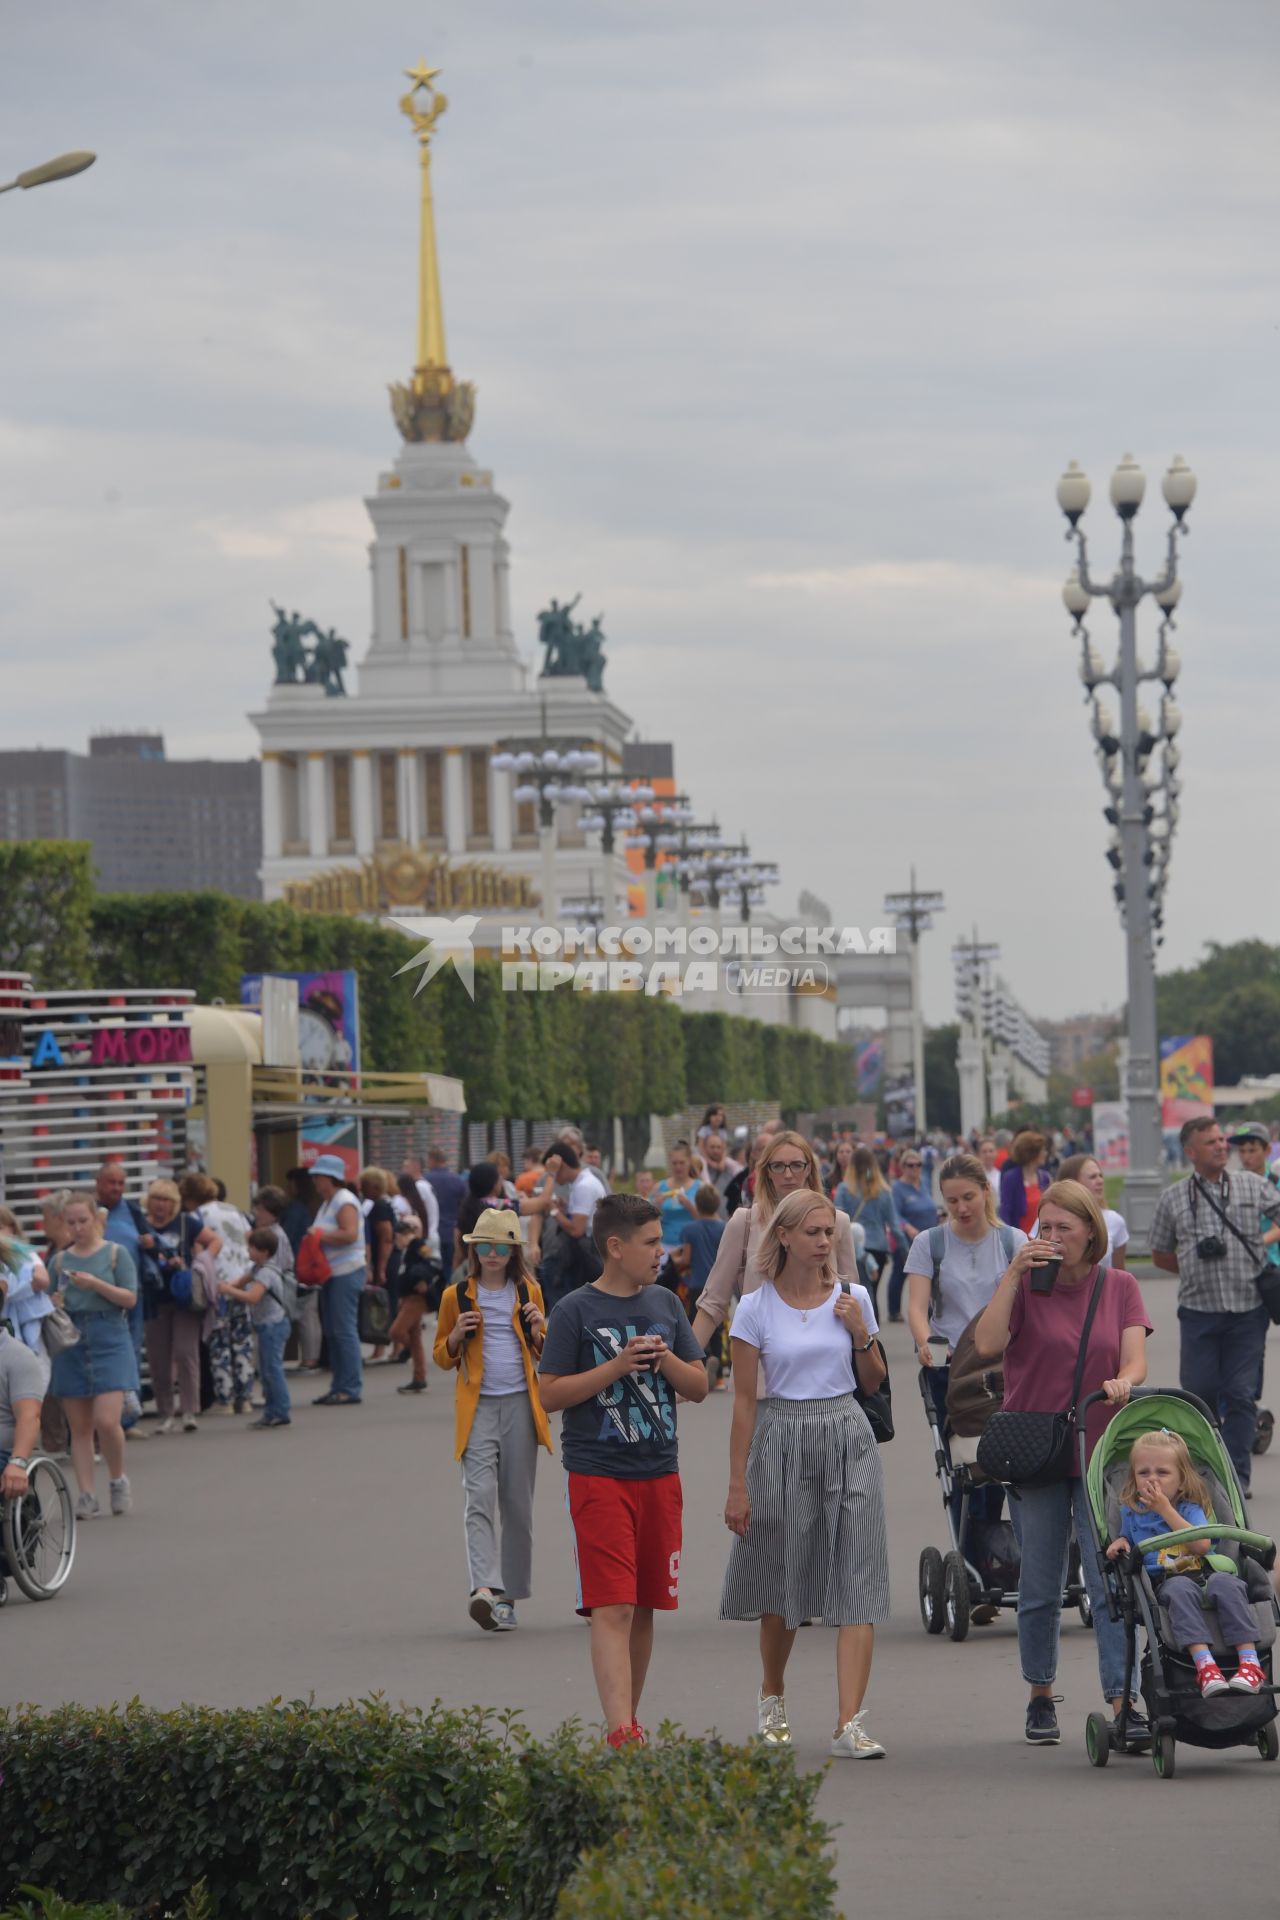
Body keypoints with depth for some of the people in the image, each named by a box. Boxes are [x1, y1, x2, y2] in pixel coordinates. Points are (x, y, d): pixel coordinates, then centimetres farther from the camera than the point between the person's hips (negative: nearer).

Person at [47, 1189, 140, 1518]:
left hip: (109, 1341, -3)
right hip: (71, 1343, 3)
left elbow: (130, 1298, -5)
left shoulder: (115, 1253, 1)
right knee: (79, 1426, 3)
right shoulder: (60, 1260, 10)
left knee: (106, 1420, -13)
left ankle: (118, 1479, 11)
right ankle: (86, 1494, 7)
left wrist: (96, 1284, -17)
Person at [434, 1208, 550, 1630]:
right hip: (476, 1407, -2)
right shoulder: (457, 1296, 6)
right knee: (480, 1496, -17)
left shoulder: (528, 1292, 11)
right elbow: (442, 1357, 11)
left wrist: (539, 1330, -2)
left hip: (520, 1405, 2)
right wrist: (457, 1334, -9)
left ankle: (509, 1595, 15)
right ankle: (484, 1589, -30)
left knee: (517, 1503, 5)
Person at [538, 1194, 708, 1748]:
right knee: (611, 1607, -13)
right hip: (598, 1475, -5)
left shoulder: (665, 1305, 10)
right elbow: (548, 1394, -7)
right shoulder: (576, 1311, -5)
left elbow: (698, 1387, 12)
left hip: (660, 1474, 5)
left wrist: (666, 1359, -8)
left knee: (644, 1608, 10)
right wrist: (618, 1366, -16)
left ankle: (628, 1721, 22)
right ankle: (620, 1732, -20)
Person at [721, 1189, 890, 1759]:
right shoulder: (756, 1309, -2)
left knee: (856, 1581, -9)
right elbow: (744, 1399, -1)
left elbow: (872, 1383, 13)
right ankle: (772, 1696, 36)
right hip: (782, 1440, -1)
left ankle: (850, 1723, -12)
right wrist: (738, 1484, -3)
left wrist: (860, 1335, -6)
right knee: (783, 1582, 9)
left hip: (848, 1439, 1)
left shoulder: (852, 1299, 4)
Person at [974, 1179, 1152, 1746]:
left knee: (1109, 1581, -7)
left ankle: (1121, 1701, -8)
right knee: (1039, 1587, 7)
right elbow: (987, 1344, -15)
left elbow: (1136, 1360, -4)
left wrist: (1122, 1381, -27)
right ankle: (1040, 1699, 21)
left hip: (1101, 1451, 0)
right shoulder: (1025, 1282, 0)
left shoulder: (1119, 1287, 5)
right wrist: (1015, 1273, -16)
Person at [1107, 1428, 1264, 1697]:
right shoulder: (1131, 1512, 17)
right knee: (1181, 1590, -38)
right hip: (1164, 1582, 0)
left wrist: (1165, 1509, -12)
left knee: (1226, 1584, -35)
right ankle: (1204, 1665, -55)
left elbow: (1202, 1544, -11)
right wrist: (1120, 1542, 6)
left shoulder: (1190, 1509, 9)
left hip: (1204, 1573, 0)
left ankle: (1250, 1663, -42)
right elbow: (1129, 1542, 33)